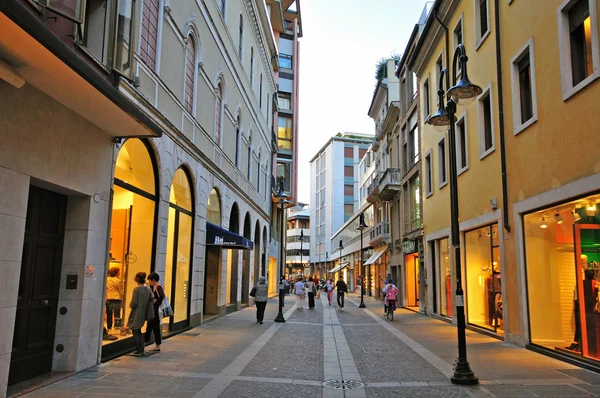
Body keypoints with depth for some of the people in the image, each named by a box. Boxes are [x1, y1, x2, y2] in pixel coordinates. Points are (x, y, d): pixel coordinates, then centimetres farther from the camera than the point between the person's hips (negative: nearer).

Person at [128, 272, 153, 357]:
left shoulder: (137, 289, -17)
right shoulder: (148, 289, 2)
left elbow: (134, 303, -18)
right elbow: (152, 299, 3)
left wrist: (130, 305, 1)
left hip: (137, 314, -7)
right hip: (143, 314, 7)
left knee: (136, 332, 5)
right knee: (139, 332, 19)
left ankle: (138, 351, 7)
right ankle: (141, 350, 22)